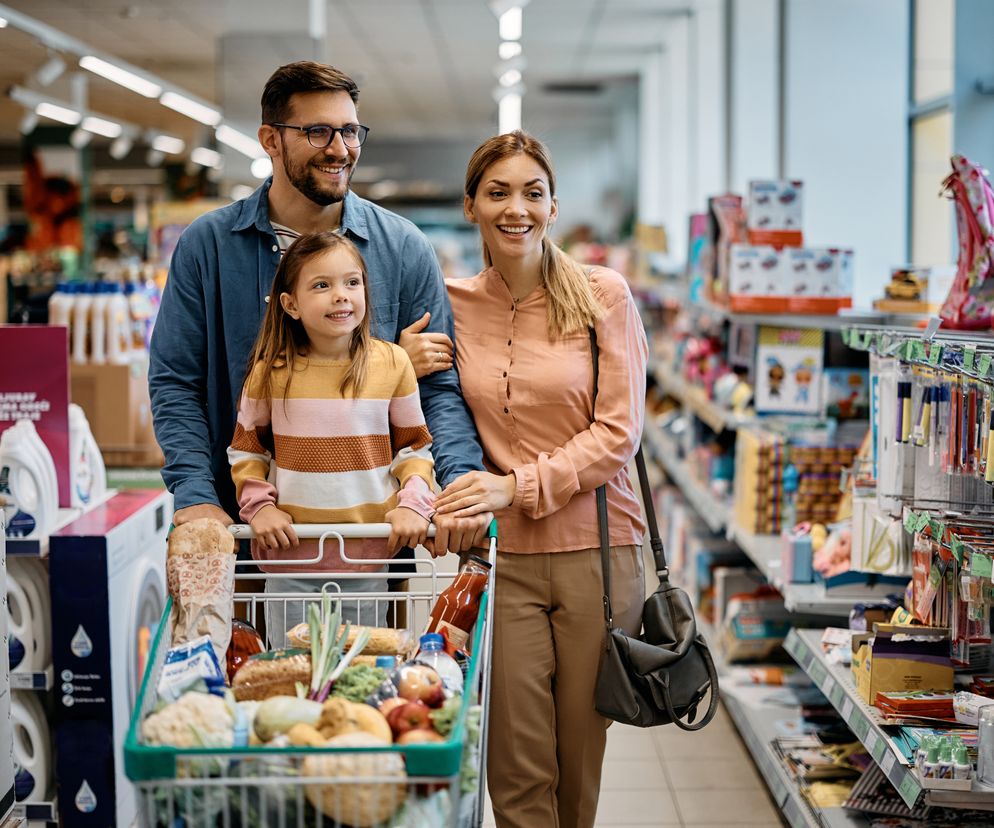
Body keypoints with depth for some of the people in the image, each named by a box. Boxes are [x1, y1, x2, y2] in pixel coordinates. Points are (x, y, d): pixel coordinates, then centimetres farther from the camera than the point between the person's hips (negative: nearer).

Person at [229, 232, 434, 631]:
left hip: (367, 553, 0)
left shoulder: (392, 363, -1)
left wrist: (413, 504, -9)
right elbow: (246, 449, 9)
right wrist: (258, 506, -6)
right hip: (289, 554, 0)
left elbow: (414, 446, 6)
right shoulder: (270, 371, -2)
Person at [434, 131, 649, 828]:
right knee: (518, 770, 1)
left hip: (596, 549, -1)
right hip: (502, 557, 1)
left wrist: (519, 486, -15)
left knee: (582, 758, 10)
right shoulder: (453, 305, 5)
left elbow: (618, 432, -6)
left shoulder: (602, 294, -2)